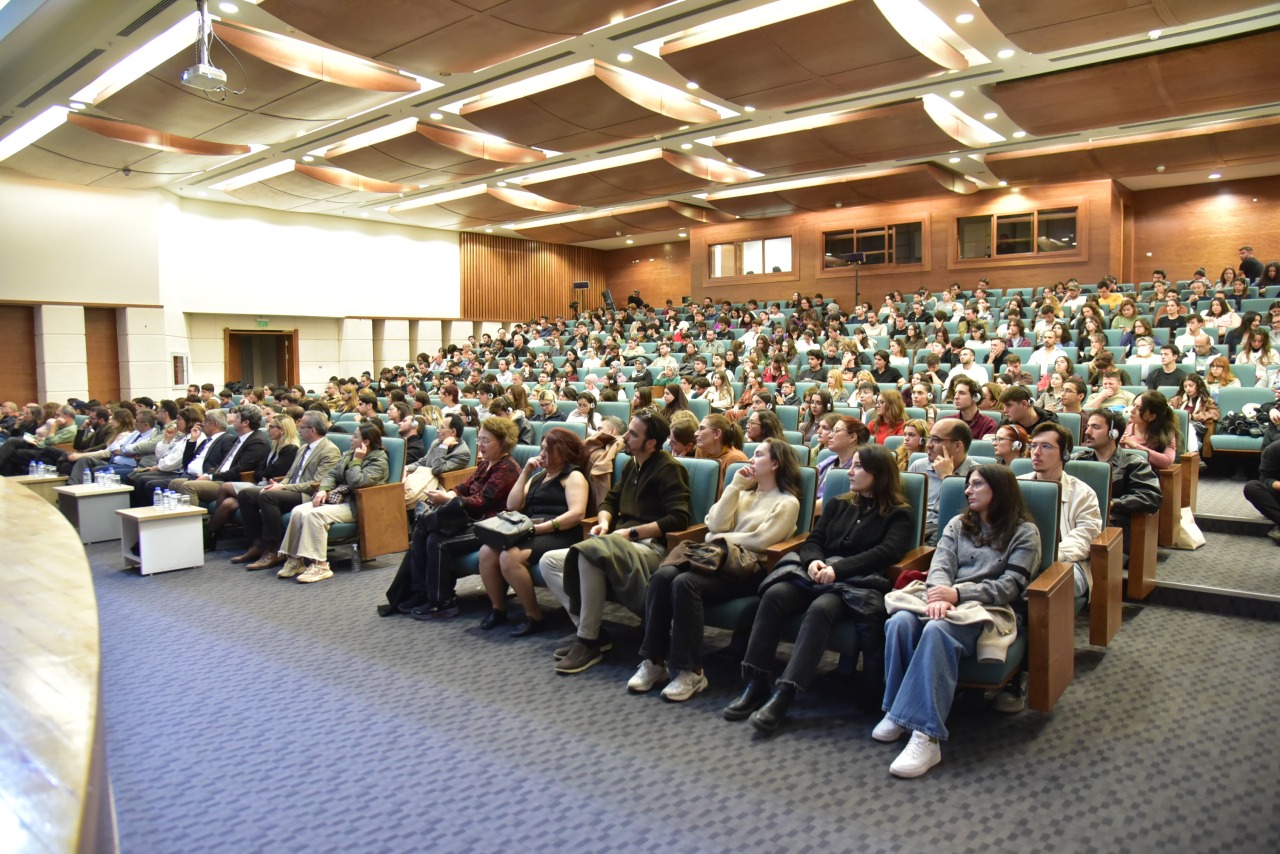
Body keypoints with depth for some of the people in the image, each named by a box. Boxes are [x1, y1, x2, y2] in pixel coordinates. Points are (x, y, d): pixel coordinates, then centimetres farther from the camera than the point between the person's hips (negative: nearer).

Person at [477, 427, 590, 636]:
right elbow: (512, 506, 17)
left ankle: (533, 616, -16)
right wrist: (525, 473, 12)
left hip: (558, 535, -7)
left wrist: (542, 527, -21)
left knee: (510, 557, -32)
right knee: (486, 552, -19)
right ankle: (498, 608, 0)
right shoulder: (538, 476, 25)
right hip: (530, 533, 7)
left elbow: (577, 514, -15)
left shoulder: (574, 476, 2)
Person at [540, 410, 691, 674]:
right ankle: (589, 631, -6)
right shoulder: (632, 465, 17)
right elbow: (611, 500, 26)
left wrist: (632, 532, -17)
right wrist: (603, 522, 2)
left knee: (589, 553, -36)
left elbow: (679, 519, -18)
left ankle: (589, 642, -22)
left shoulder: (668, 469, -8)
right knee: (549, 561, -4)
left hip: (650, 548, -9)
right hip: (618, 544, 9)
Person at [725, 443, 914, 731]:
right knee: (775, 594, -27)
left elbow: (887, 552, -9)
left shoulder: (898, 515, 8)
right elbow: (813, 540, 16)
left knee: (820, 608, -37)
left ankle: (784, 694, -39)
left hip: (858, 583, -4)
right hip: (818, 574, 5)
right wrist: (814, 561, -10)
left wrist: (839, 569, -21)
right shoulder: (839, 505, 25)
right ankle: (755, 684, -26)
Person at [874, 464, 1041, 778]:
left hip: (988, 611, -5)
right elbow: (941, 565, 7)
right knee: (900, 621, -30)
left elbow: (1010, 586, -4)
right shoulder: (958, 525, 23)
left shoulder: (1024, 532, 8)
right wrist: (940, 594, -17)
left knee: (937, 630, -38)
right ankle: (897, 713, -19)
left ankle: (927, 737, -42)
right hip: (947, 602, 5)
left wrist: (958, 593, -17)